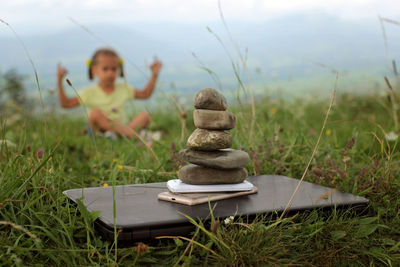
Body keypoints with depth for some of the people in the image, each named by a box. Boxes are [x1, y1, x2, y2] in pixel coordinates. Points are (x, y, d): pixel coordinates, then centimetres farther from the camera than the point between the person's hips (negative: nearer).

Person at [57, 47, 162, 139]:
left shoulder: (123, 88, 11)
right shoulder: (90, 93, 0)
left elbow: (145, 94, 17)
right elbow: (65, 104, -5)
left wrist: (154, 75, 9)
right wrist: (59, 82, -15)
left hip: (123, 127, 3)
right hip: (101, 131, -2)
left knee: (145, 115, -17)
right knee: (95, 113, -31)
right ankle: (135, 135, -43)